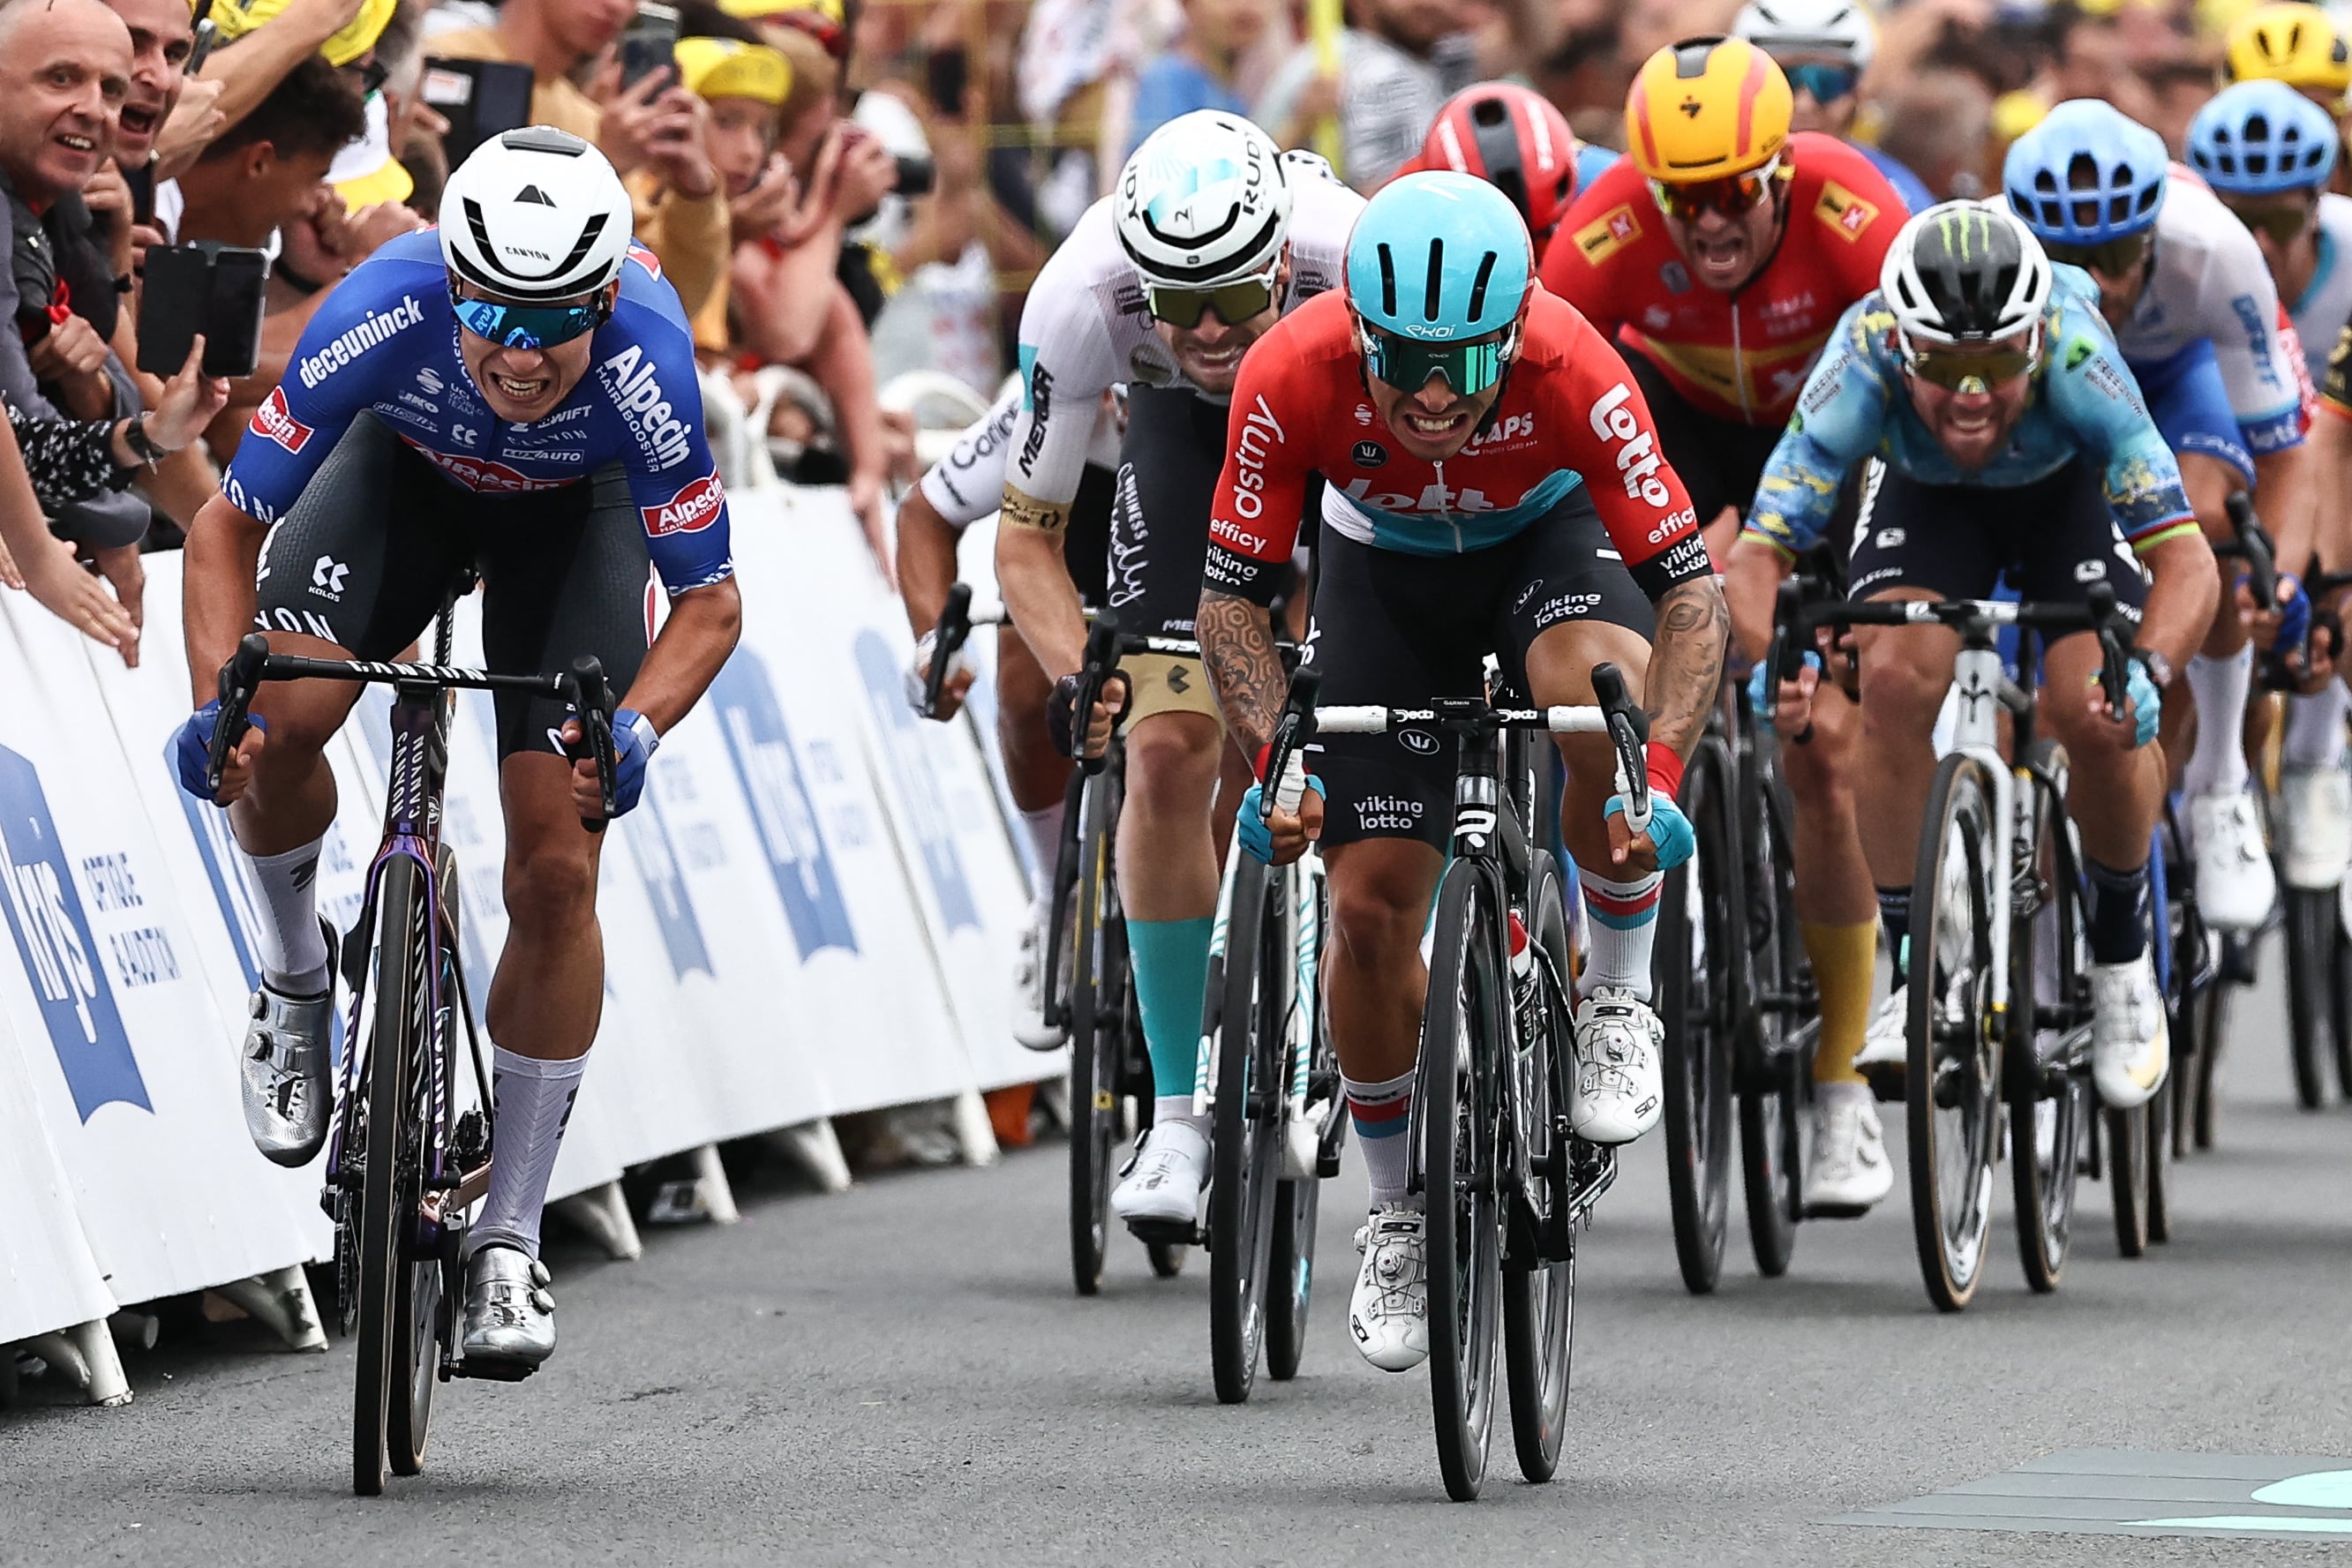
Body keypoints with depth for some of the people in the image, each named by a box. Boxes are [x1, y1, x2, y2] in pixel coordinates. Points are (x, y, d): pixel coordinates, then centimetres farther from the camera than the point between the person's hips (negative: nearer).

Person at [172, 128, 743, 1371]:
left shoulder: (643, 363, -39)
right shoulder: (385, 315, -37)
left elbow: (710, 599, -25)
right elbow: (230, 525, -25)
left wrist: (635, 731, -44)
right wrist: (216, 702, -40)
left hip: (575, 507, -1)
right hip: (408, 466, 1)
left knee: (555, 875, -11)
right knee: (280, 720, -28)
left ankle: (509, 1242, 2)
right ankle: (296, 981, 3)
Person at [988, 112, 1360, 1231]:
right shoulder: (1079, 299, -35)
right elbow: (1027, 533, -21)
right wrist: (1075, 671, -38)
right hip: (1186, 429, 1)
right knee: (1170, 749, -15)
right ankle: (1178, 1115, -7)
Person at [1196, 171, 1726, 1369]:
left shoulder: (1572, 371, -36)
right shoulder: (1292, 378, -33)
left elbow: (1688, 585, -33)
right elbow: (1232, 595, -23)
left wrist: (1662, 770, -46)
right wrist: (1276, 758, -39)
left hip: (1549, 534, -1)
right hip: (1384, 568, 1)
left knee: (1605, 699, -36)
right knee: (1371, 902, -8)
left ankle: (1615, 999, -11)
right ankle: (1398, 1215, 14)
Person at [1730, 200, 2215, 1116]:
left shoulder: (2073, 355, -40)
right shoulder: (1866, 360, -38)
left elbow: (2186, 559, -42)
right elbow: (1762, 550, -38)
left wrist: (2148, 669, -60)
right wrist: (1761, 666, -57)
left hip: (2072, 491, -1)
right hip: (1925, 494, 1)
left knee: (2097, 717, -20)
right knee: (1896, 683, -24)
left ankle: (2122, 959, 7)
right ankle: (1903, 964, -7)